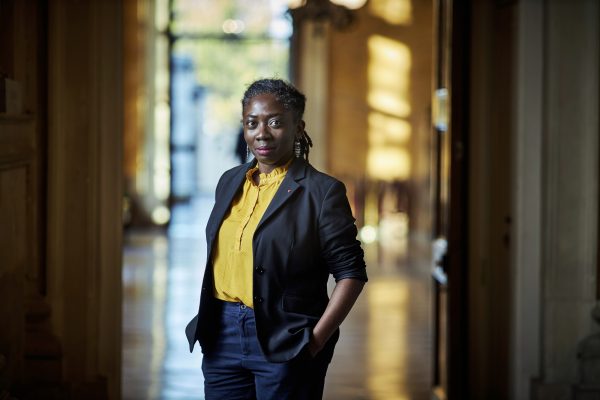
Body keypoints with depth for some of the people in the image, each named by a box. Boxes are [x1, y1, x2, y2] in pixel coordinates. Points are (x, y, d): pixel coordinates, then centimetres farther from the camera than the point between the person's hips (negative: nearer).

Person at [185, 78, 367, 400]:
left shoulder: (321, 191, -8)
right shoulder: (230, 182, 10)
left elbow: (350, 273, -10)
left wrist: (316, 341, -16)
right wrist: (206, 322, 10)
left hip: (284, 345, -5)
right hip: (221, 336, 5)